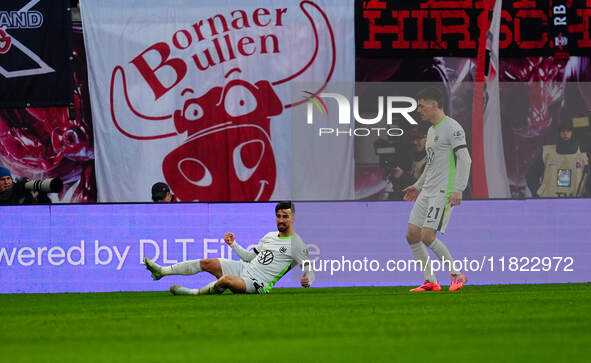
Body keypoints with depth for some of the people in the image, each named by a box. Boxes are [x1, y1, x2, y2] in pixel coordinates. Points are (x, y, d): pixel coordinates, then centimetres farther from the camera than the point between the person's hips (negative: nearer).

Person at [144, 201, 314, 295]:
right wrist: (234, 244, 14)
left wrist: (307, 280, -30)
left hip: (257, 284, -8)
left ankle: (194, 293, -18)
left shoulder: (296, 244, -5)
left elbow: (309, 269, -7)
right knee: (207, 263, -4)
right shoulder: (270, 236, 18)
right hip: (245, 268, 8)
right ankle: (162, 271, -1)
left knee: (226, 279, -37)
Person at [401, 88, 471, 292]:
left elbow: (464, 160, -15)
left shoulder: (452, 128, -9)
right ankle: (430, 282, 7)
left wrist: (458, 190, -23)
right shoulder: (432, 131, 20)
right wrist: (418, 186, 29)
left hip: (444, 192, -10)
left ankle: (457, 275, -5)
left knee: (427, 235, -18)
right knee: (412, 235, 2)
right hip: (427, 191, 10)